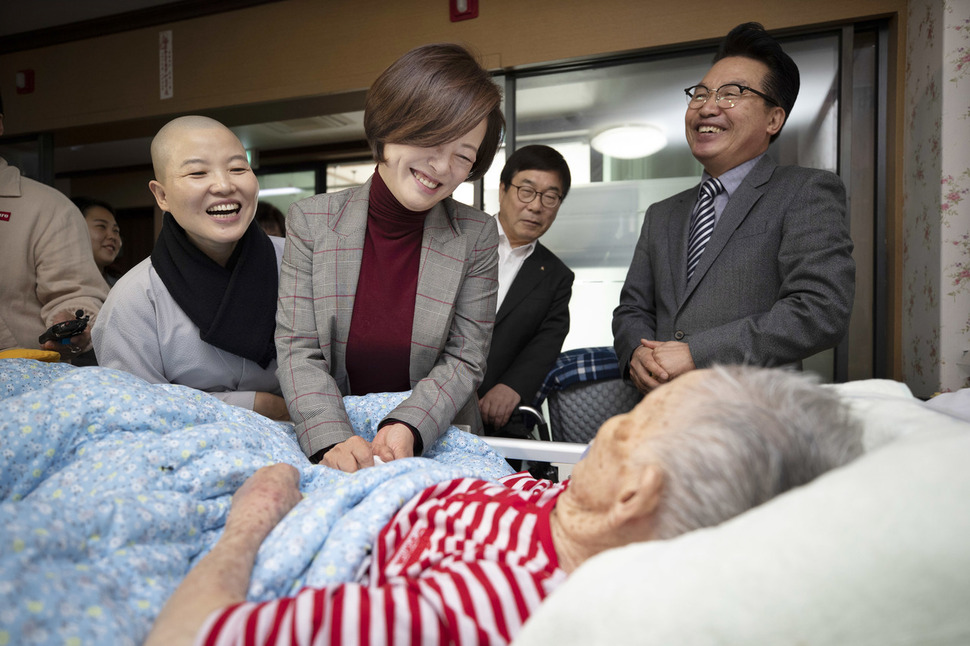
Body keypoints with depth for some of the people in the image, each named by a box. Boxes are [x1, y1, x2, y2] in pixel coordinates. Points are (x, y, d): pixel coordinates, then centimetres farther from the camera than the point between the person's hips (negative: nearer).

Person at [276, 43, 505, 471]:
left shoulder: (477, 237, -3)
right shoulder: (311, 220, -1)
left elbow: (464, 360, -4)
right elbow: (297, 348, -5)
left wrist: (408, 428, -20)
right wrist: (332, 439, -20)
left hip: (435, 447, 1)